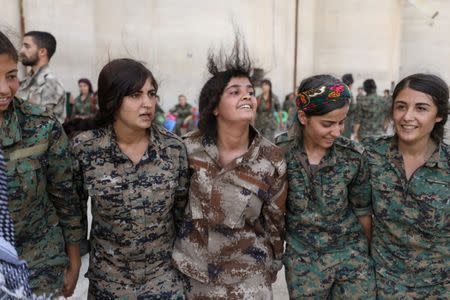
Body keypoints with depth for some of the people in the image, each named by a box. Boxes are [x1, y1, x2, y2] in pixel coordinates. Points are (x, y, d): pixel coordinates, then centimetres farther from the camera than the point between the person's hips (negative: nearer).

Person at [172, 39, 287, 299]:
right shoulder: (190, 148, -10)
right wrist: (171, 252, 10)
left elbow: (275, 221, -1)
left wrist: (271, 269, 8)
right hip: (190, 271, 2)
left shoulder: (272, 160, -12)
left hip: (246, 276, -1)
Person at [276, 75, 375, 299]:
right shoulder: (280, 152, -14)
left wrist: (369, 254, 11)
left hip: (351, 256, 0)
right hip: (302, 261, 0)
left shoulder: (353, 156, -12)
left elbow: (363, 210, 1)